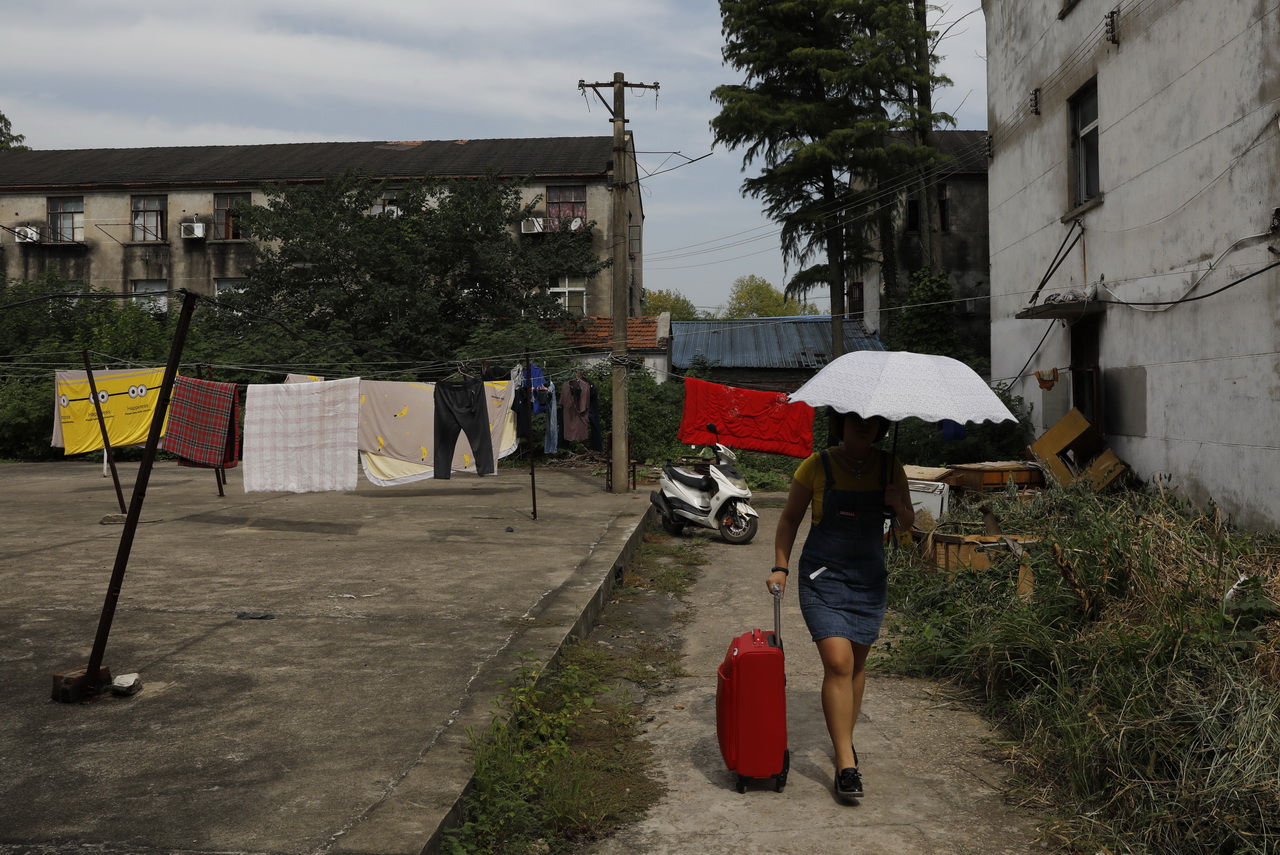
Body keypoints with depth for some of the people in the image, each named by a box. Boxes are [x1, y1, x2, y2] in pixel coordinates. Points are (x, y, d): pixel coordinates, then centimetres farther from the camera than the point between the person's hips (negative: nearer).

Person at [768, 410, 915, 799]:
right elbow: (790, 519, 2)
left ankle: (845, 739, 31)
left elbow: (907, 523, 10)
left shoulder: (890, 467, 2)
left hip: (869, 578, 4)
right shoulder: (818, 466, -7)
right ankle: (846, 762, -8)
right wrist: (781, 567, -5)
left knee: (857, 663, 12)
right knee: (838, 663, -13)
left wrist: (899, 506, -12)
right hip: (823, 576, -4)